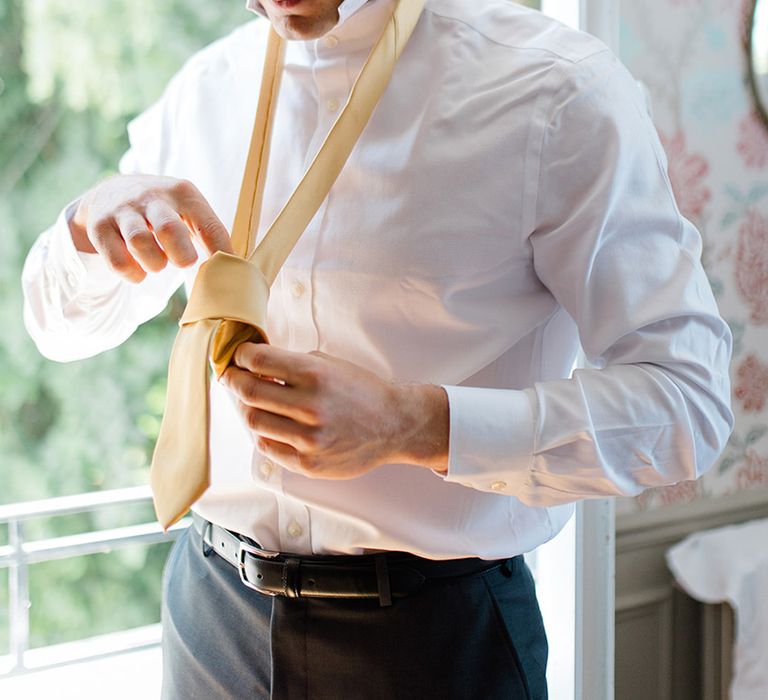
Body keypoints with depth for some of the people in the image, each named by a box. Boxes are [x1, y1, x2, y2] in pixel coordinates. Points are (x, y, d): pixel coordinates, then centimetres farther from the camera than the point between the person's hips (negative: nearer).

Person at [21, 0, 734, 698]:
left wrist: (412, 424, -28)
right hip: (212, 604, 5)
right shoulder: (206, 88, 2)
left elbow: (689, 398, -17)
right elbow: (60, 323, 13)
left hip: (436, 632, -4)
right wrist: (92, 220, -11)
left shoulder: (561, 89, -14)